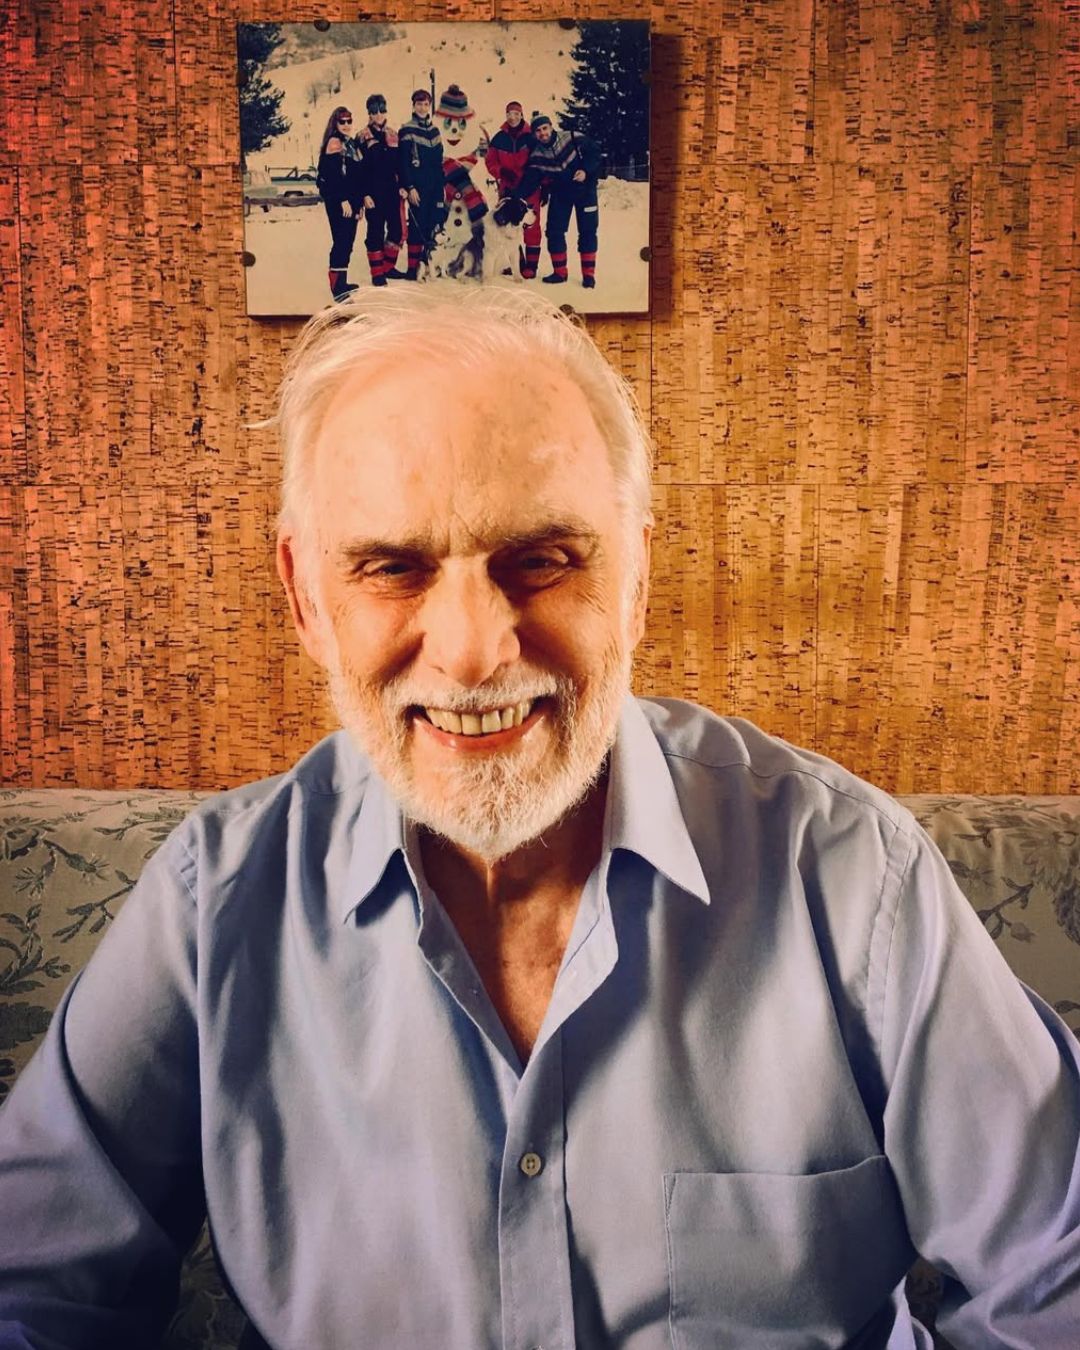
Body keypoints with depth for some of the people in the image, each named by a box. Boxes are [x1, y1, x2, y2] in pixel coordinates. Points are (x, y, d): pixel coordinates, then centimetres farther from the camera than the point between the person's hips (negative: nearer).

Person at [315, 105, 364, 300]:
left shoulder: (352, 144, 19)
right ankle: (337, 285, -12)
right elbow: (333, 175, -17)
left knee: (348, 242, 11)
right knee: (341, 242, -12)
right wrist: (343, 200, -21)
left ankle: (342, 281, 18)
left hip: (350, 201, 9)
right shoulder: (334, 142, -8)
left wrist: (359, 203, 20)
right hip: (338, 202, -9)